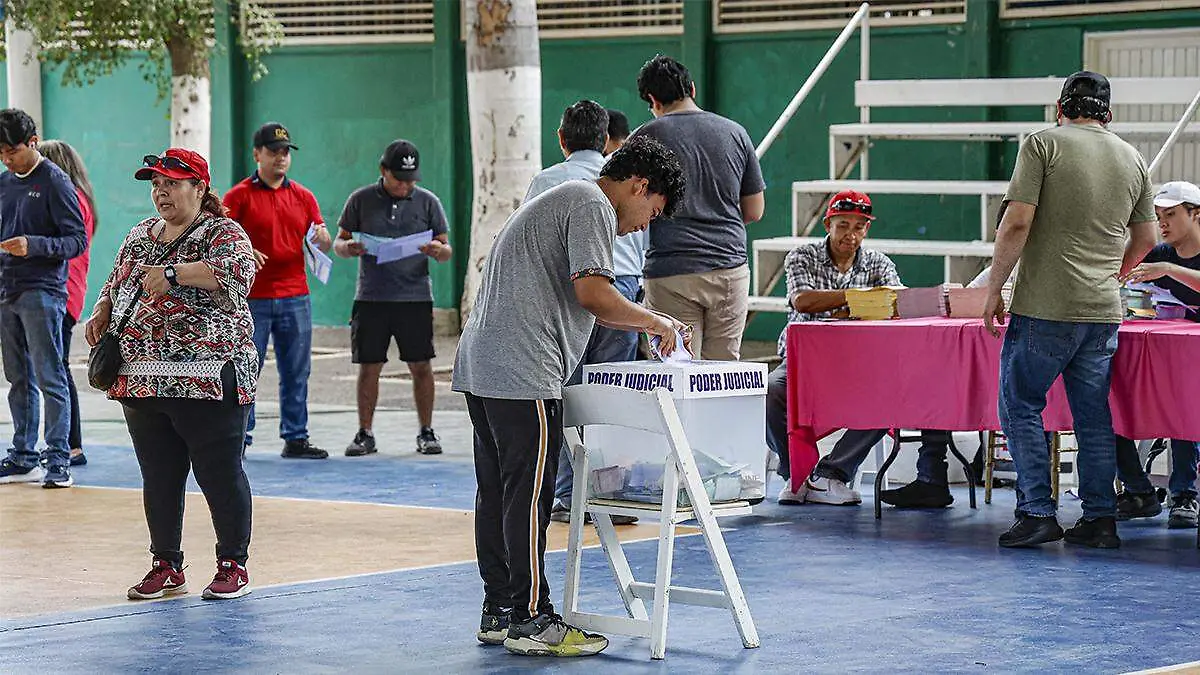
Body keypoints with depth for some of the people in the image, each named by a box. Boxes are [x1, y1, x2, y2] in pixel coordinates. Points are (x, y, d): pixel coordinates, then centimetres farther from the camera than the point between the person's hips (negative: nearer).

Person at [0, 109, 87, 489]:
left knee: (50, 378, -7)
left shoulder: (54, 181, -6)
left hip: (42, 292, -7)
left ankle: (58, 459, -7)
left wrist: (33, 245, -23)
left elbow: (78, 240, -9)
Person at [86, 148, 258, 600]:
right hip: (142, 382, 7)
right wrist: (102, 311, 8)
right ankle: (167, 568, 19)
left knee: (220, 475, -1)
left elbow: (238, 272, -24)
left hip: (207, 382, -6)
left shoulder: (223, 234, -4)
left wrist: (174, 272, -27)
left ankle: (234, 566, 10)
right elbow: (116, 284, 29)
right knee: (158, 478, 10)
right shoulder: (140, 236, 17)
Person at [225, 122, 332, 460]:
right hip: (252, 299, -4)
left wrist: (322, 239, -9)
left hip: (295, 298, 4)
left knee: (296, 372, 5)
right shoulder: (239, 196, 0)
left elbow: (324, 244, 14)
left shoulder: (303, 197, 13)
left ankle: (296, 438, 12)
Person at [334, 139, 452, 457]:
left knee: (421, 366, 0)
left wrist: (439, 250, -15)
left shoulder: (428, 202, 6)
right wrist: (348, 248, -14)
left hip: (415, 297, 0)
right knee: (369, 367, 2)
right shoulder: (361, 200, 5)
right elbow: (338, 243, 10)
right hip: (371, 297, 0)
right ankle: (364, 434, 11)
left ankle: (426, 433, 10)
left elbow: (447, 250, 8)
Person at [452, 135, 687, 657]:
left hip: (480, 366, 11)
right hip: (523, 374, -11)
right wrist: (656, 322, -3)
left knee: (496, 491, 12)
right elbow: (593, 294, -16)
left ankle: (499, 613, 17)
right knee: (529, 494, -8)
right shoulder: (591, 205, -5)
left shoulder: (560, 200, 28)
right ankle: (530, 620, -5)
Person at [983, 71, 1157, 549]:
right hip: (1104, 312, 5)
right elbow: (1145, 240, 20)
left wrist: (994, 289, -4)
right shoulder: (1132, 159, 13)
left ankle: (1037, 512, -1)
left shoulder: (1044, 144, -3)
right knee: (1094, 415, 10)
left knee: (1020, 405, 5)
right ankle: (1100, 519, 10)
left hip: (1044, 307, -5)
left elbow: (1017, 224, -11)